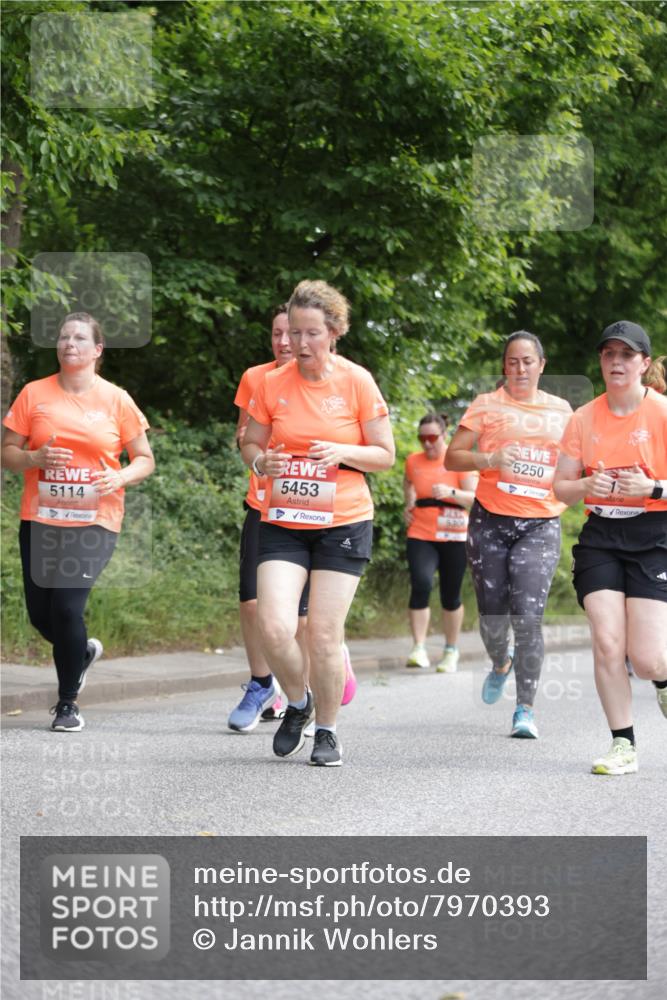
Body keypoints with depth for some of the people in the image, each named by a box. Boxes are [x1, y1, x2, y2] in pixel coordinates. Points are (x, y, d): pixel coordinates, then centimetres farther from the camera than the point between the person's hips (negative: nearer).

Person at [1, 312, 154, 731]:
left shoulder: (116, 399, 2)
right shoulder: (34, 394, 5)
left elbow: (145, 459, 8)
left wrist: (121, 477, -12)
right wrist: (36, 457, -14)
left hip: (94, 521, -2)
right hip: (40, 519, 3)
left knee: (67, 607, -14)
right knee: (40, 613, 5)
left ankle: (68, 701, 5)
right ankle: (83, 650, 40)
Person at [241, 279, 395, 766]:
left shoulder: (357, 382, -4)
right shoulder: (272, 384, 0)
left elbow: (385, 455, 1)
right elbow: (251, 443, 12)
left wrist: (341, 452, -17)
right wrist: (261, 461, -11)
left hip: (343, 524, -2)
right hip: (283, 522, 2)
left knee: (325, 636, -3)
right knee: (274, 627, -13)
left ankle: (327, 730, 19)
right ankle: (298, 702, 17)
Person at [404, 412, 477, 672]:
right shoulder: (413, 461, 7)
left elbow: (474, 498, -9)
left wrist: (451, 492, -26)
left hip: (453, 537, -1)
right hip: (420, 535, 1)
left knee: (451, 595, 5)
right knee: (420, 584, -20)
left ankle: (451, 651, 22)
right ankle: (419, 648, -21)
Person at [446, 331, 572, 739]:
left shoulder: (561, 410, 12)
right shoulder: (486, 405, 5)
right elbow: (452, 458, 2)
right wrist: (490, 459, -15)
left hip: (541, 525, 0)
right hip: (491, 521, 0)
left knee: (528, 617, -14)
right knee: (493, 615, 3)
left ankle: (526, 709, -6)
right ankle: (501, 664, 38)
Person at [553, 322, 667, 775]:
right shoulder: (584, 419, 6)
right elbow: (561, 486, 10)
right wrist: (587, 486, -10)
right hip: (600, 538, 3)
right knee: (607, 642, -9)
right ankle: (624, 746, 3)